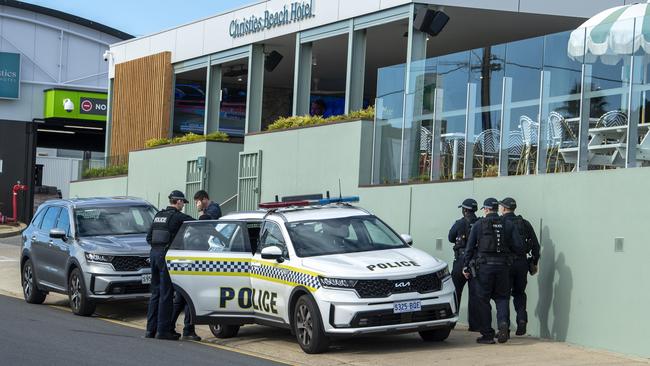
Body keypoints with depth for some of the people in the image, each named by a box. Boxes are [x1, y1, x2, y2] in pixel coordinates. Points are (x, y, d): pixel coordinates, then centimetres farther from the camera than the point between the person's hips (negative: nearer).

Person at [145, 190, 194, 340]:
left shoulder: (158, 215, 15)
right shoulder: (178, 217, -8)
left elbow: (149, 237, 18)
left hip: (154, 254, 8)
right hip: (166, 256, -8)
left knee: (155, 293, 13)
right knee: (166, 294, -4)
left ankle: (151, 328, 14)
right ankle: (163, 330, -4)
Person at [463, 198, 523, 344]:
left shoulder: (479, 224, -1)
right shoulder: (508, 225, 5)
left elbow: (470, 247, -2)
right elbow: (519, 247, 0)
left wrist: (466, 266, 3)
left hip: (484, 266, -2)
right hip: (503, 266, 2)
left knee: (483, 300, 6)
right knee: (502, 297, 14)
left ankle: (487, 335, 5)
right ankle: (503, 323, -12)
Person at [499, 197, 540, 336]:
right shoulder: (524, 223, 8)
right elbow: (535, 244, 8)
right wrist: (534, 262, 16)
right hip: (522, 262, 3)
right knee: (519, 293, 16)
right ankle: (522, 319, -1)